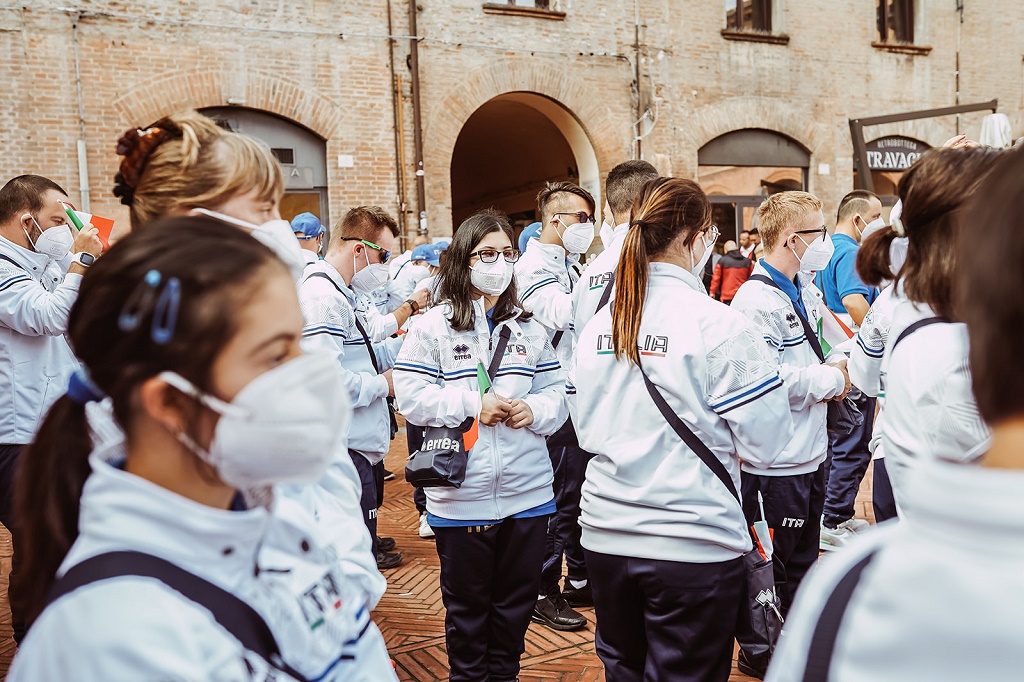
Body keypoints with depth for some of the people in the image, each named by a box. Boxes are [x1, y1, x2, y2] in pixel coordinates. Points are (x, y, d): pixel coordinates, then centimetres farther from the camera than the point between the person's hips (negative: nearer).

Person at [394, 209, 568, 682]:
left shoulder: (529, 327, 10)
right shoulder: (433, 325, -2)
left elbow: (557, 392, 8)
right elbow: (411, 396, -9)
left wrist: (535, 410, -12)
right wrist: (473, 404, -16)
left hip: (527, 492, 4)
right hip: (461, 496, -3)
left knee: (517, 601, 16)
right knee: (467, 604, 12)